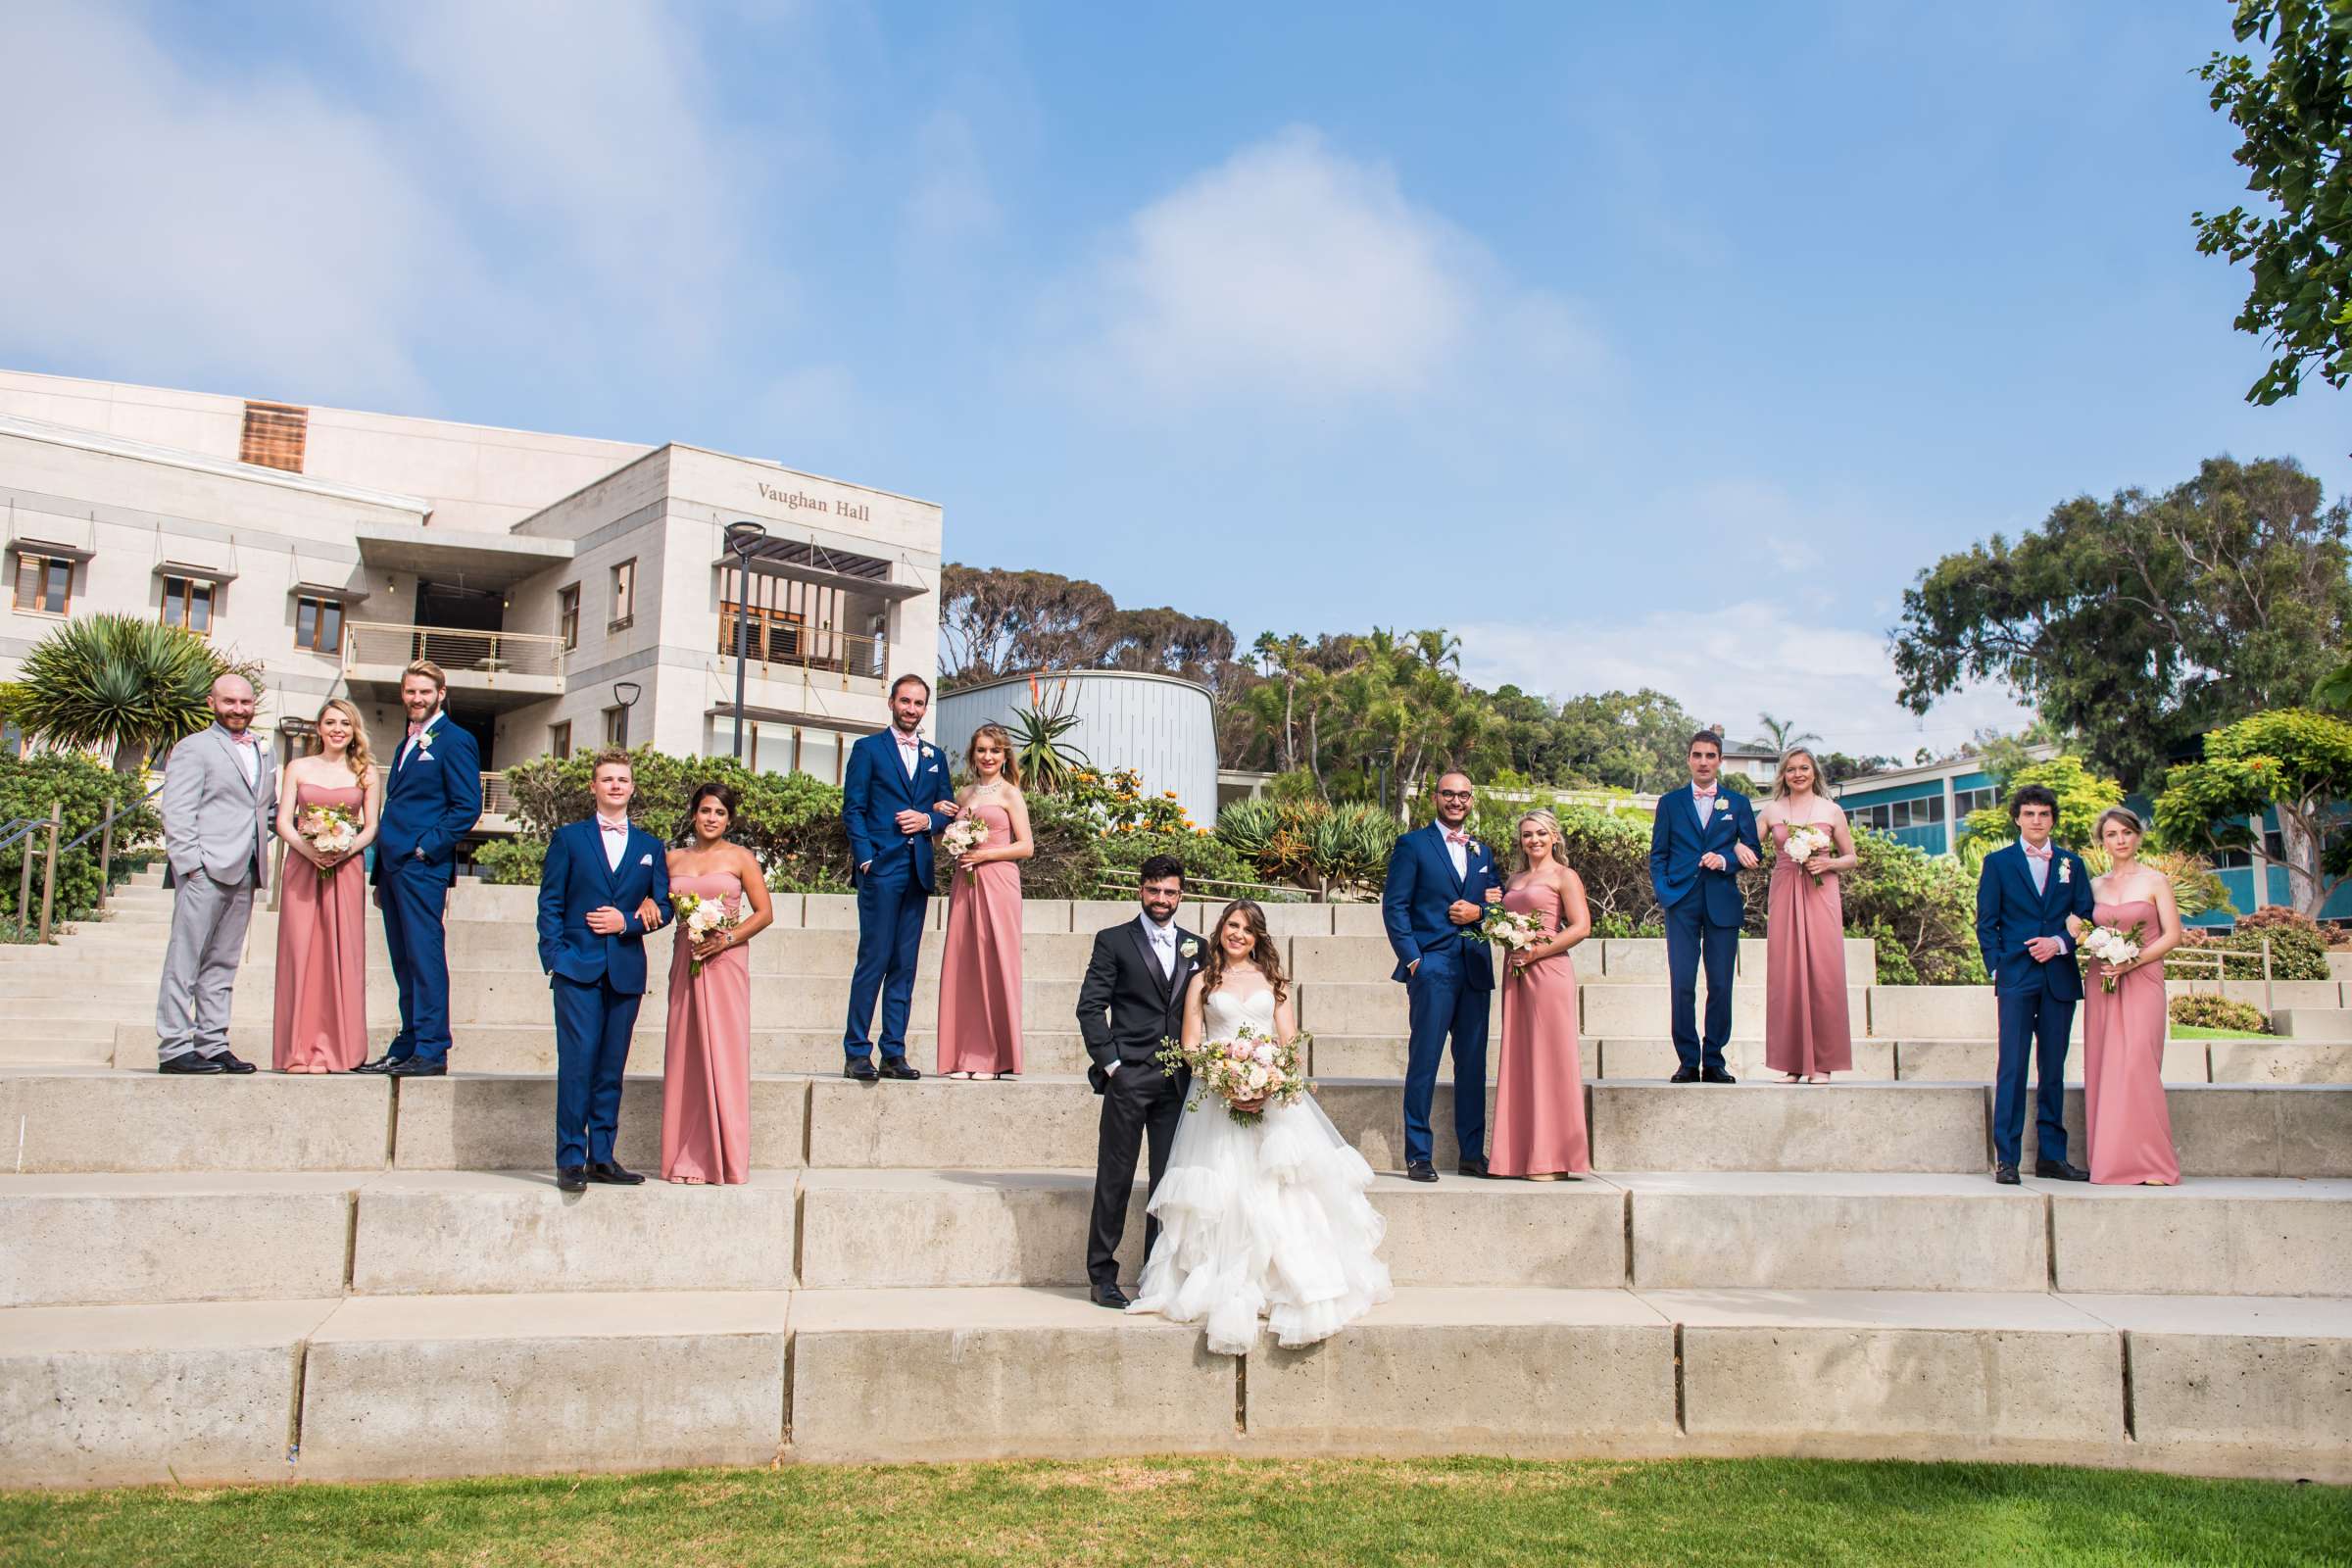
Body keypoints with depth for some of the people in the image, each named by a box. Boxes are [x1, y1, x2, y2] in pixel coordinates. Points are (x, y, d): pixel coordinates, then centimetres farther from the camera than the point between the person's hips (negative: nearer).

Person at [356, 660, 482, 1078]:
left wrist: (426, 847, -16)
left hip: (422, 865, -9)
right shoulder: (407, 744, 22)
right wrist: (381, 874, 18)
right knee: (404, 962, 10)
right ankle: (407, 1048, 14)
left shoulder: (455, 741, -4)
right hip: (393, 864, 9)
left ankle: (431, 1051, -6)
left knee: (425, 957, -8)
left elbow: (468, 807, -11)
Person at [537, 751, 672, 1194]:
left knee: (611, 1068, 6)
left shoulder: (650, 847, 15)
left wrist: (628, 922, -7)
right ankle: (570, 1160, -4)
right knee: (577, 1063, -9)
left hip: (626, 970, 3)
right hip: (578, 968, -3)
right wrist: (555, 956, -7)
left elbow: (664, 907, 11)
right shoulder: (568, 838, 8)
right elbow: (550, 903, 3)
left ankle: (602, 1157, 12)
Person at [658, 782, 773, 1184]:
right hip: (685, 962, 3)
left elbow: (764, 913, 1)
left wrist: (727, 939, -11)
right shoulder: (674, 858, 12)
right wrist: (647, 902, -1)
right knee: (685, 1056, 1)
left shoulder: (740, 858, 3)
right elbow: (654, 895, 22)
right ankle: (688, 1159, 6)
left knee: (723, 1055, -5)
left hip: (725, 962, -3)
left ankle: (725, 1159, 1)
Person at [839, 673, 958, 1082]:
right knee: (873, 960, -7)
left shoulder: (934, 756, 19)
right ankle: (856, 1053, -2)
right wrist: (865, 858, -12)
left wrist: (928, 820, -4)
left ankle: (894, 1053, 9)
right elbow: (853, 808, -1)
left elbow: (947, 811, 19)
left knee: (905, 965, 5)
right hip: (882, 867, -5)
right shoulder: (868, 749, 6)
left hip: (919, 870, 5)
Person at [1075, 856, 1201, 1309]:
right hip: (1128, 1076, -3)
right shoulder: (1114, 941, 3)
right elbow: (1090, 1007, -1)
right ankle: (1102, 1276, 10)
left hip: (1178, 1080, 4)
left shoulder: (1195, 946, 14)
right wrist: (1109, 1062, -9)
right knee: (1115, 1179, 1)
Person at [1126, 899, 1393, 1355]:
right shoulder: (1202, 982, 12)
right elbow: (1191, 1044, 4)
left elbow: (1290, 1040, 8)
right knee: (1224, 1193, -9)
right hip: (1217, 1096, -1)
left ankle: (1297, 1288, -6)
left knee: (1282, 1189, -10)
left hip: (1273, 1093, 1)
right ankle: (1230, 1292, -5)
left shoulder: (1273, 980, 17)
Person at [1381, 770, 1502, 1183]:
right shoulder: (1412, 845, 3)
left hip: (1475, 968, 5)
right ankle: (1418, 1155, 0)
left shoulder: (1481, 851, 19)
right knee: (1424, 1061, -5)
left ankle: (1473, 1153, 15)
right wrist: (1412, 959, -11)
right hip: (1432, 966, -5)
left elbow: (1498, 902, 17)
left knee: (1473, 1064, 8)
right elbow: (1394, 906, -3)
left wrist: (1478, 911, -5)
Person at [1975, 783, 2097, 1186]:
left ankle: (2051, 1155, 13)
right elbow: (1986, 923, 4)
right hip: (2016, 977, -3)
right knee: (2012, 1068, -8)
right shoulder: (1998, 862, 7)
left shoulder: (2072, 863, 13)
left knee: (2053, 1069, 7)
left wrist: (2060, 942, -8)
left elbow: (2086, 918, 10)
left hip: (2060, 978, 3)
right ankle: (2006, 1158, -6)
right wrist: (1996, 969, -5)